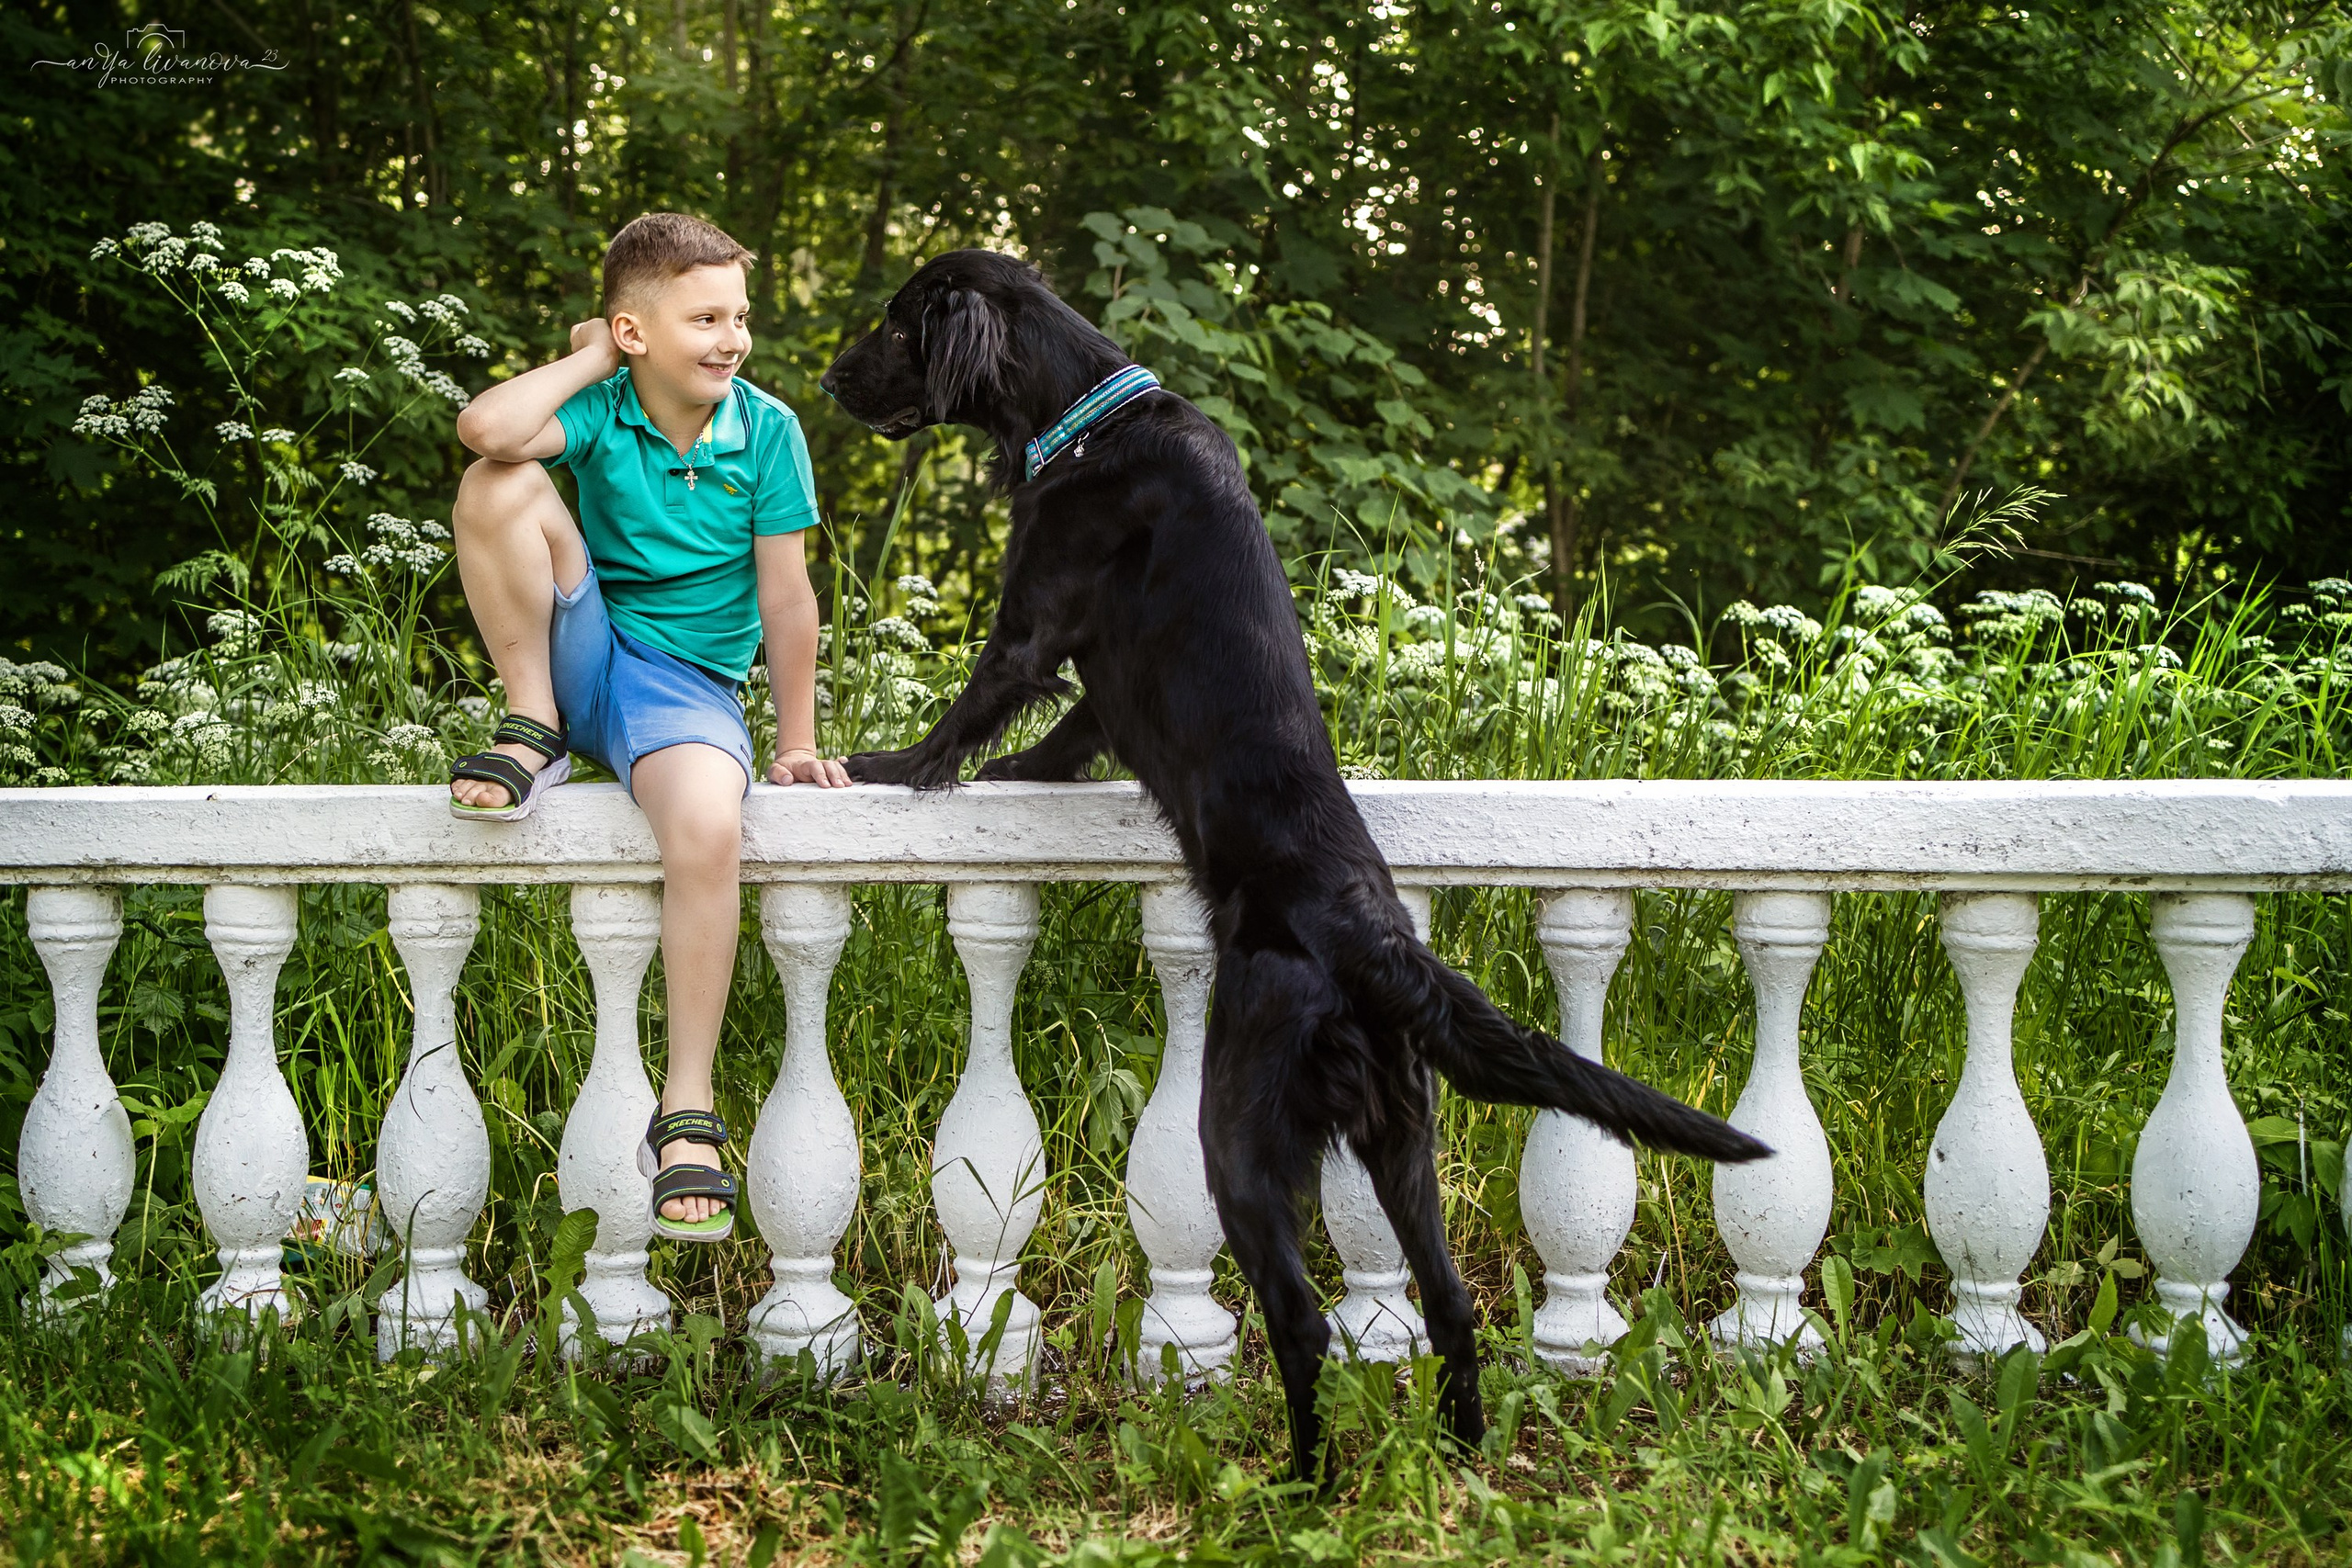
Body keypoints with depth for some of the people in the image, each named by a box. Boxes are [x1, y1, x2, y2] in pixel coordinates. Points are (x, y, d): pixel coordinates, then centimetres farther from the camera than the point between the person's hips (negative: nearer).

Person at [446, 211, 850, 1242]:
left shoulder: (766, 432, -4)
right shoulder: (601, 410, -5)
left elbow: (785, 596, -1)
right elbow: (486, 429, -27)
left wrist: (796, 747, -1)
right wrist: (589, 362, -12)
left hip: (689, 680, -1)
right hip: (585, 646, 1)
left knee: (709, 828, -35)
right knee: (500, 489, -23)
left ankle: (687, 1115, -25)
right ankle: (535, 733, -7)